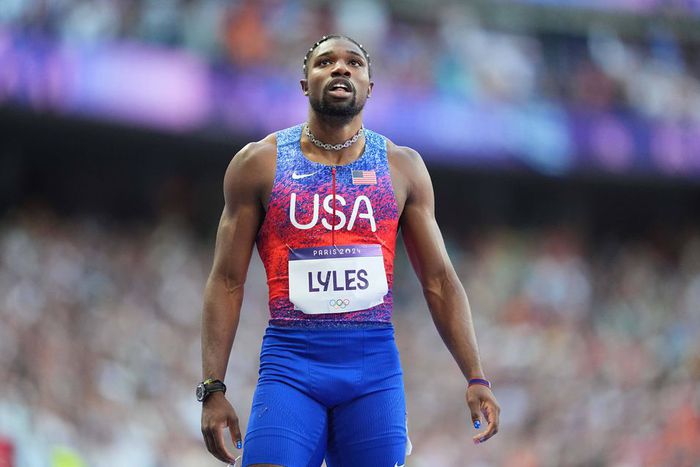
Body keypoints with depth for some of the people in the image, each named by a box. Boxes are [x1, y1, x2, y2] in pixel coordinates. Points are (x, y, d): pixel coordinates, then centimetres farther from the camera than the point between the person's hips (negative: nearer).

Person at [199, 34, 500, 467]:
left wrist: (476, 379, 0)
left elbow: (439, 281, 11)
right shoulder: (259, 164, 5)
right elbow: (227, 281, 4)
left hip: (374, 368, 2)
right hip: (291, 365, -2)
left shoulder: (402, 167, 10)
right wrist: (213, 390, -5)